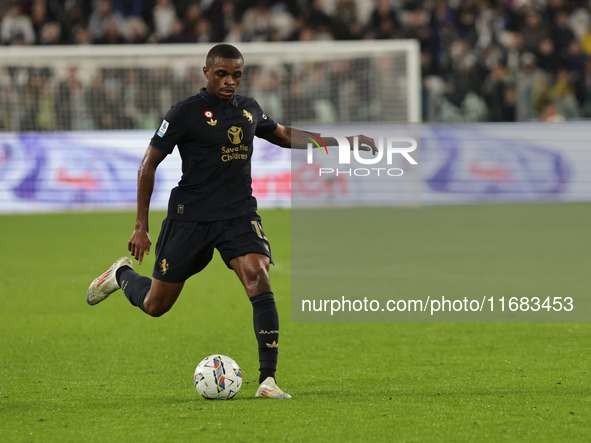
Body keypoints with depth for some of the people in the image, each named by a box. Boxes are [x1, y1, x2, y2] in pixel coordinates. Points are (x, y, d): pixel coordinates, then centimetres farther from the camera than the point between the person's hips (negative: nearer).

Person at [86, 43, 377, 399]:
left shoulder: (249, 109, 7)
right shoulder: (186, 113, -10)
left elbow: (285, 136, 25)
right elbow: (149, 165, -6)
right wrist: (141, 227, -9)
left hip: (240, 213, 3)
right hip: (190, 217, -3)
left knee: (259, 279, -23)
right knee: (156, 305, 7)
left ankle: (269, 379, -23)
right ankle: (122, 275, 44)